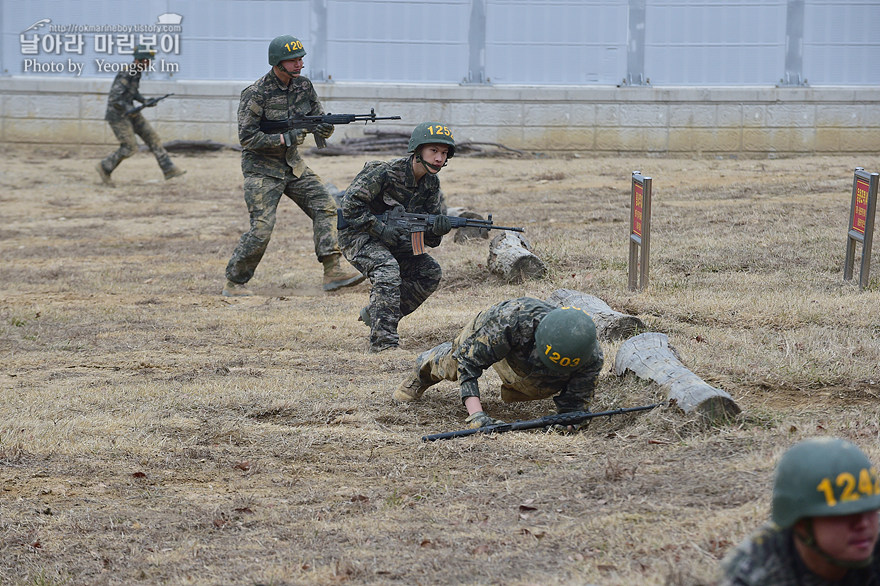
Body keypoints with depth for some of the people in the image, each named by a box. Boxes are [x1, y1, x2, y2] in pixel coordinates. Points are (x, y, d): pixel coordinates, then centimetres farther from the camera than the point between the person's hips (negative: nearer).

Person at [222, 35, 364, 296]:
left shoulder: (304, 85, 2)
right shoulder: (256, 94, -17)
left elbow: (318, 119, 8)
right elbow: (247, 137, -19)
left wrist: (325, 128, -17)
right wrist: (285, 139, -24)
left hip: (292, 164, 6)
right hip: (262, 169, -6)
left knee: (325, 206, -10)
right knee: (261, 228, -12)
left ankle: (333, 271, -15)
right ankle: (233, 283, 2)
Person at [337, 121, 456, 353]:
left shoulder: (431, 184, -1)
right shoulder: (386, 173, -24)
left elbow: (427, 237, 1)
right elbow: (350, 205, -23)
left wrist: (437, 229, -24)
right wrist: (380, 229, -27)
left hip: (392, 238, 8)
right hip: (358, 236, -8)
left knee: (430, 273, -4)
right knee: (388, 270, -32)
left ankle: (375, 314, 8)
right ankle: (383, 341, -33)